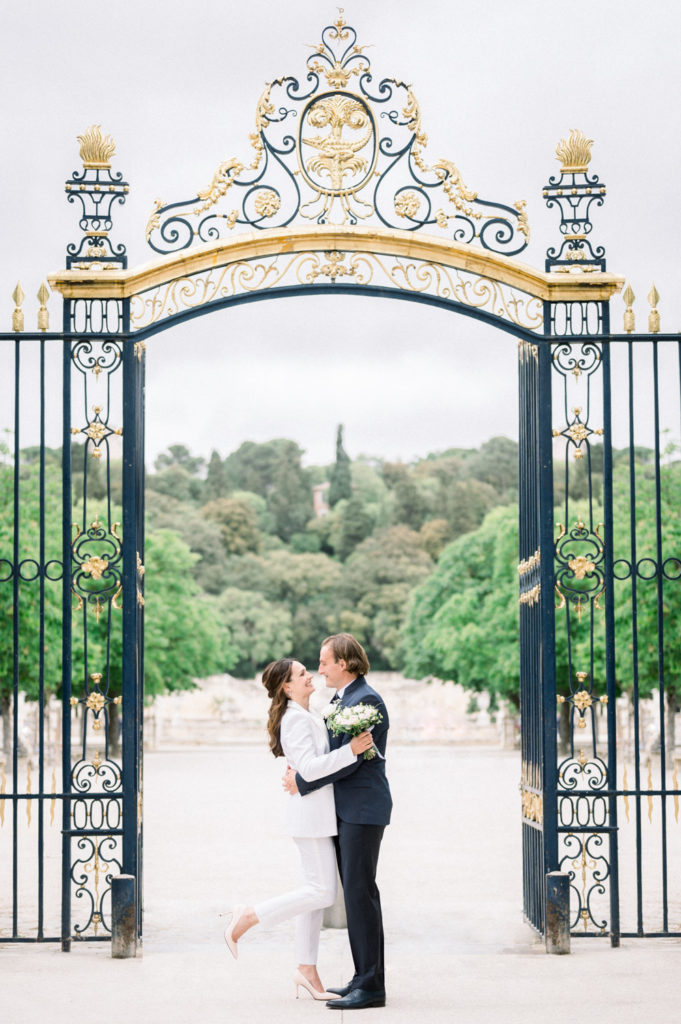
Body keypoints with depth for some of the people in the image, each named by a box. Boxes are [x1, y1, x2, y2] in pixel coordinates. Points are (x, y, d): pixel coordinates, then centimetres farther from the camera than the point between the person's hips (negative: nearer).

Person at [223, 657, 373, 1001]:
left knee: (316, 890, 11)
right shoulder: (296, 719, -16)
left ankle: (307, 969, 15)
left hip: (319, 814, 10)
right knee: (322, 891, -9)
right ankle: (245, 919, -1)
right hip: (311, 815, -10)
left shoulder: (309, 715, 16)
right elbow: (309, 768, -25)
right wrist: (351, 750, -30)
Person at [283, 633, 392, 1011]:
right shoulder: (340, 700, 17)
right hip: (344, 811, 10)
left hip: (362, 810, -10)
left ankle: (370, 986, -7)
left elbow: (349, 760, -19)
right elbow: (332, 751, 20)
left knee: (360, 893, -10)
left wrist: (302, 782, -12)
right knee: (356, 894, 12)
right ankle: (365, 978, 17)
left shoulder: (366, 701, -14)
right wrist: (298, 771, 2)